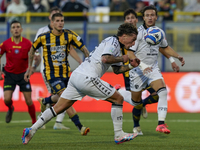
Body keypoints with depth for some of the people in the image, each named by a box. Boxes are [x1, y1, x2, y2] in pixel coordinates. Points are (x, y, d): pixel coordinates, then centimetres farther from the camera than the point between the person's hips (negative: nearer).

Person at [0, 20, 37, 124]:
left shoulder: (27, 43, -8)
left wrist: (33, 67, -21)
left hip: (23, 74, 0)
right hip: (9, 74, 0)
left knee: (29, 101, -5)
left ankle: (35, 122, 13)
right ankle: (10, 109, 24)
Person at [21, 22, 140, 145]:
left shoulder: (117, 47, 25)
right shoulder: (113, 41, -5)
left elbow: (117, 70, 32)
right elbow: (105, 58, -23)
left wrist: (130, 66, 17)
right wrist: (121, 59, -8)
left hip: (76, 75, 10)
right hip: (87, 78, -10)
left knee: (58, 108, 7)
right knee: (118, 98, 0)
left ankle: (32, 130, 1)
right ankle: (119, 135, 2)